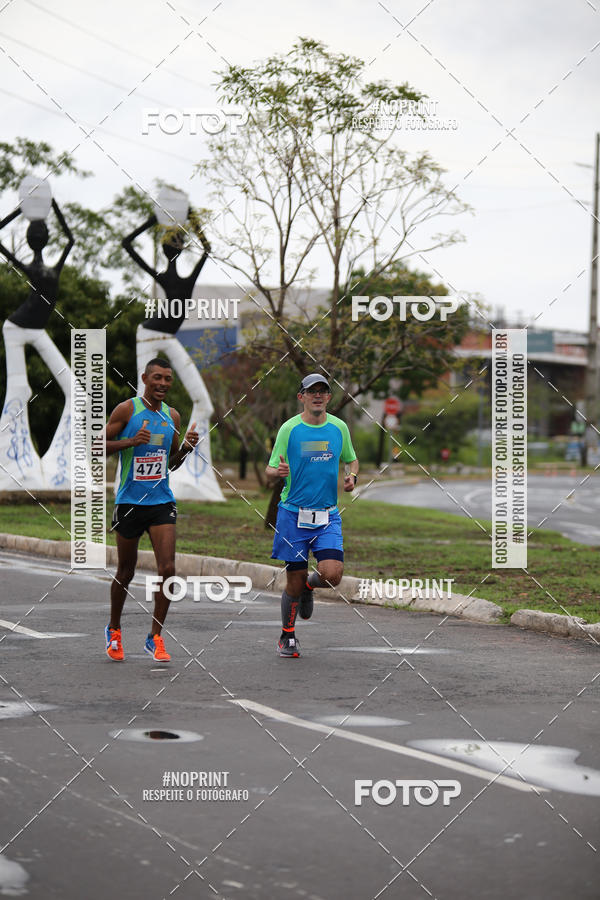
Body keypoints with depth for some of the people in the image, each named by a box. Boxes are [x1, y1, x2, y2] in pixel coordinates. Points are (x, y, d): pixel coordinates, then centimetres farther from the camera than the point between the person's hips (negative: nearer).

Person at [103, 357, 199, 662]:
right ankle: (114, 630, 31)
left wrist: (186, 447, -1)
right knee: (125, 572, 9)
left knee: (167, 568, -11)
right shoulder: (126, 410, -6)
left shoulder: (172, 416, 9)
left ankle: (155, 637, -1)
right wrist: (130, 441, -20)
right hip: (130, 501, -3)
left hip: (162, 502, 3)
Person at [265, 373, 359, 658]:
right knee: (294, 583, 1)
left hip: (327, 516, 2)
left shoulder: (339, 428, 5)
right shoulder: (289, 428, -3)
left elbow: (351, 459, 22)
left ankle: (309, 586, 22)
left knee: (332, 574, -15)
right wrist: (278, 471, -24)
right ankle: (287, 636, 24)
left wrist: (352, 476, 0)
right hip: (293, 514, -2)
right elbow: (270, 473, 0)